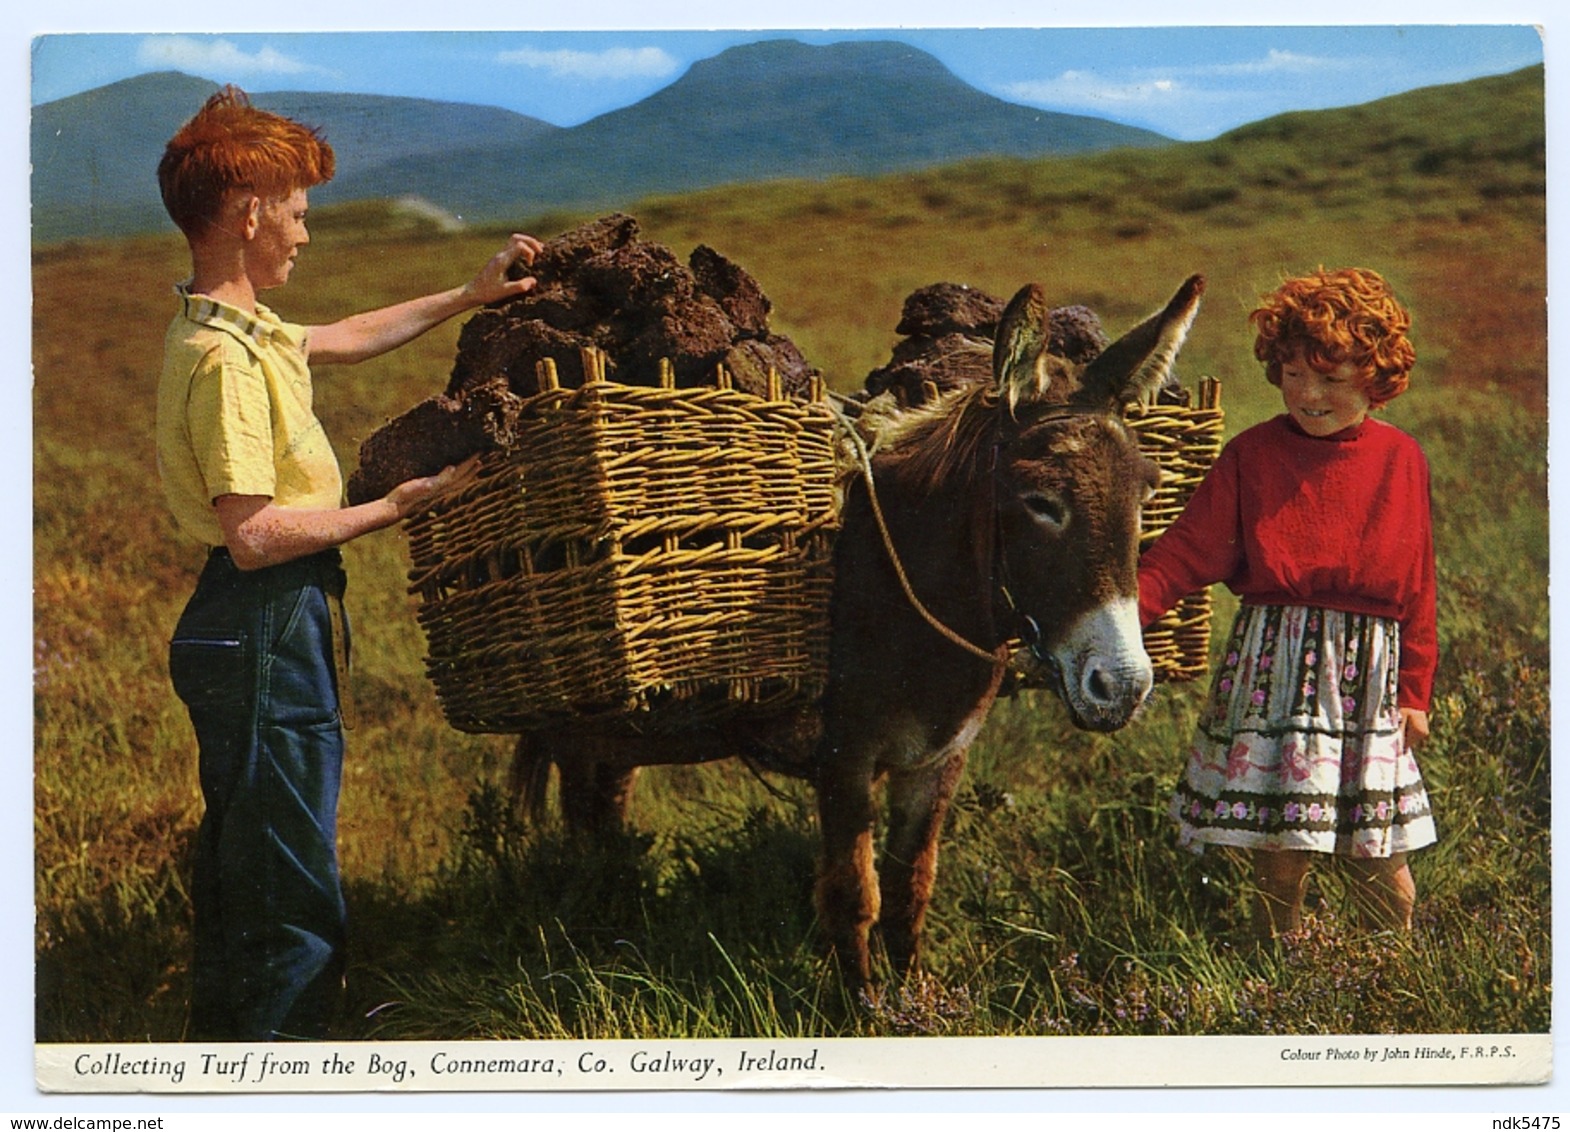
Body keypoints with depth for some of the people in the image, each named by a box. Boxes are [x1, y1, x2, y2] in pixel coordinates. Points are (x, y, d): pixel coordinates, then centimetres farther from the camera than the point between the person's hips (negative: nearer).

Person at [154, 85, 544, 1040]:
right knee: (297, 892, -5)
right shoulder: (225, 358, -21)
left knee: (241, 870, 21)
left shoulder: (239, 329, 11)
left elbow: (344, 339, 30)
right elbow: (253, 535, -25)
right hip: (266, 634, -11)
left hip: (267, 635, 11)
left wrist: (469, 298, 33)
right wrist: (391, 509, -16)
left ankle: (225, 1042, 33)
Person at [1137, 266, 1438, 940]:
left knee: (1379, 852, 4)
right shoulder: (1253, 455, 0)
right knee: (1278, 850, 2)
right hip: (1273, 661, -1)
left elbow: (1417, 583, 9)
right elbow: (1187, 551, -5)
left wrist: (1415, 690, 8)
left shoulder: (1402, 461, 4)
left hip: (1367, 669, 1)